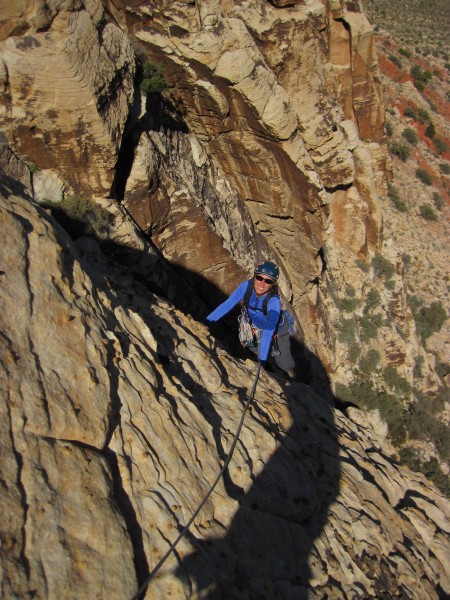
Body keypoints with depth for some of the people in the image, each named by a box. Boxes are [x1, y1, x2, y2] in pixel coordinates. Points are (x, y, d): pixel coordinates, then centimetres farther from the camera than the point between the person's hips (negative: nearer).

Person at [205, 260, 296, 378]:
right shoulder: (246, 287, -31)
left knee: (285, 366, 8)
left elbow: (268, 333, -39)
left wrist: (262, 360, -42)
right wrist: (206, 322, -26)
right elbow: (227, 305, -21)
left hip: (277, 331, -3)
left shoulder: (274, 302, -40)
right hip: (257, 328, 3)